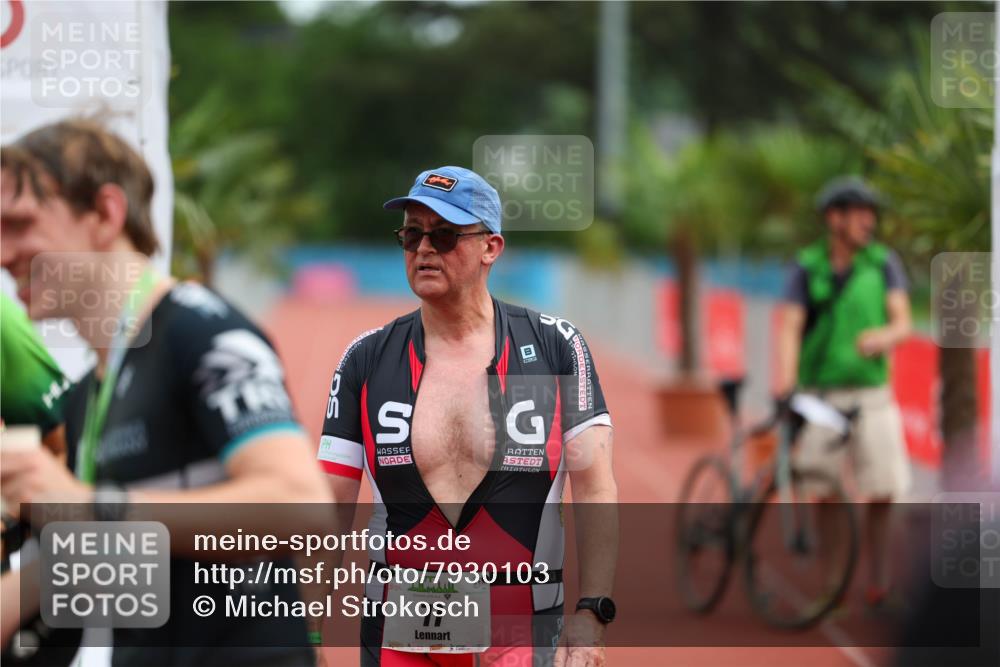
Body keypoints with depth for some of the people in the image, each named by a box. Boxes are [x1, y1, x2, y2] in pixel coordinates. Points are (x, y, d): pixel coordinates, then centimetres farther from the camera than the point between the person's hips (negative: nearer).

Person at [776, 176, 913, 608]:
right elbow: (790, 328, -10)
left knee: (883, 491, -4)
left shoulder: (883, 263, 3)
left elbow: (902, 322, -6)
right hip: (821, 395, -1)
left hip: (871, 394, 1)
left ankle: (878, 574, 12)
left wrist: (883, 337, -30)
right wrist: (785, 379, -27)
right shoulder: (806, 268, 0)